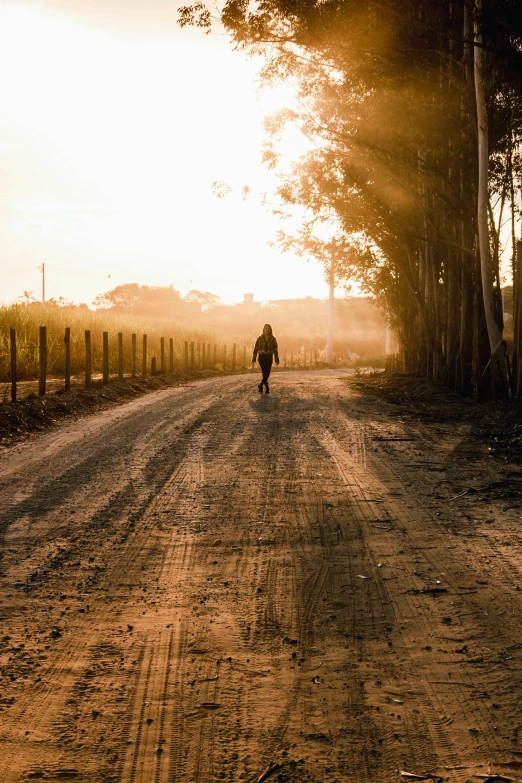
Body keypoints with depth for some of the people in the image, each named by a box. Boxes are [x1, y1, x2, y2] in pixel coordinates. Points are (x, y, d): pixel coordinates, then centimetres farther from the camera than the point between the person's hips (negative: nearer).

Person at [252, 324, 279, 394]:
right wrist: (253, 359, -4)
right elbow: (256, 349, 1)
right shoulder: (260, 338, 0)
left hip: (269, 358, 2)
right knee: (265, 373, -14)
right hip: (261, 357, -2)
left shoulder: (273, 339, 3)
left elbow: (275, 350, 4)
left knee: (267, 374, 1)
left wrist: (277, 360, 0)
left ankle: (261, 385, 22)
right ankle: (266, 387, -4)